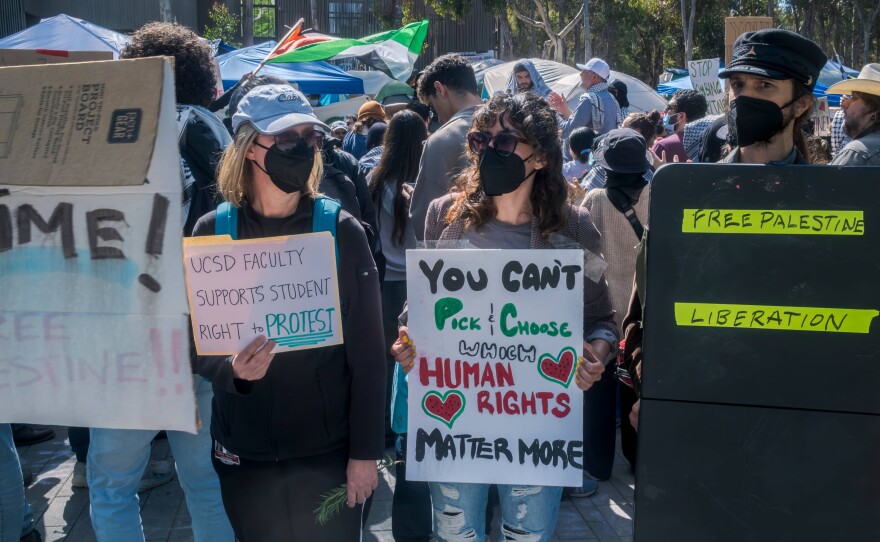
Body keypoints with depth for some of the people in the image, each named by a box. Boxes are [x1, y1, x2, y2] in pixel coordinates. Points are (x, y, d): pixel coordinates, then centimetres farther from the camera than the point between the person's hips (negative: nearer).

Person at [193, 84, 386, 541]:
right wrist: (231, 369, -21)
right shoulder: (213, 233, -4)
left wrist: (365, 452, -5)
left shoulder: (342, 232, -7)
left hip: (329, 452, -1)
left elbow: (367, 353, -5)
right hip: (243, 454, 1)